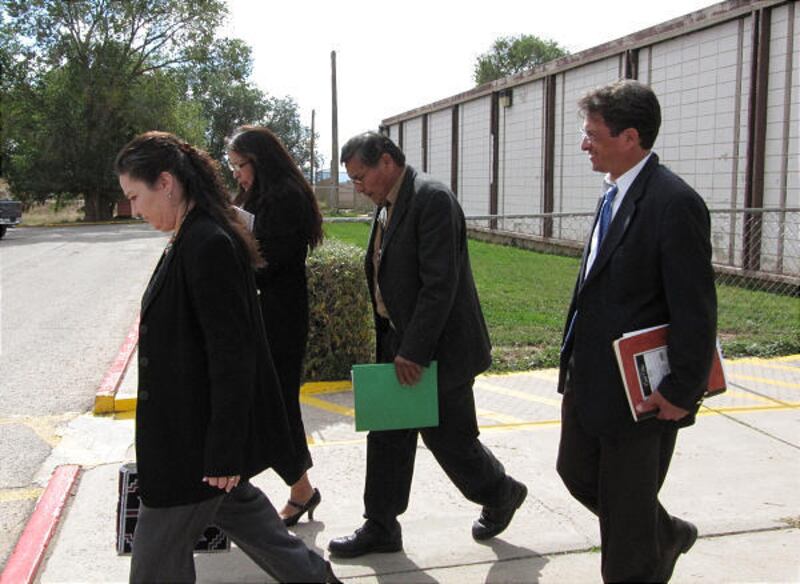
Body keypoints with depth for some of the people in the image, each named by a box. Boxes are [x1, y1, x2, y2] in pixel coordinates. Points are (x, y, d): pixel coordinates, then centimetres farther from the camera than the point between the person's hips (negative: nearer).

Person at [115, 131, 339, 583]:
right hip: (194, 423, 10)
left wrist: (224, 452, -20)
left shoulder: (208, 244, -23)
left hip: (199, 433, -10)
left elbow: (232, 355, -24)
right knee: (234, 504, 25)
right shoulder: (193, 237, 7)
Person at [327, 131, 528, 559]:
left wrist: (414, 351, -22)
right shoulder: (387, 206, 10)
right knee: (386, 437, 12)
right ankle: (380, 527, 25)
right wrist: (391, 345, 13)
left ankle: (501, 494, 31)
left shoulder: (432, 199, -19)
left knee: (450, 439, 5)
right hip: (399, 344, 9)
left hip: (439, 348, -9)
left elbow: (440, 284, -24)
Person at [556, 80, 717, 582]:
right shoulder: (616, 193, 8)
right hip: (590, 378, 10)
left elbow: (697, 310, -21)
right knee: (577, 473, 23)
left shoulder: (674, 203, -21)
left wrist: (682, 393, -18)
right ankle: (669, 535, 44)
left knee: (625, 508, 6)